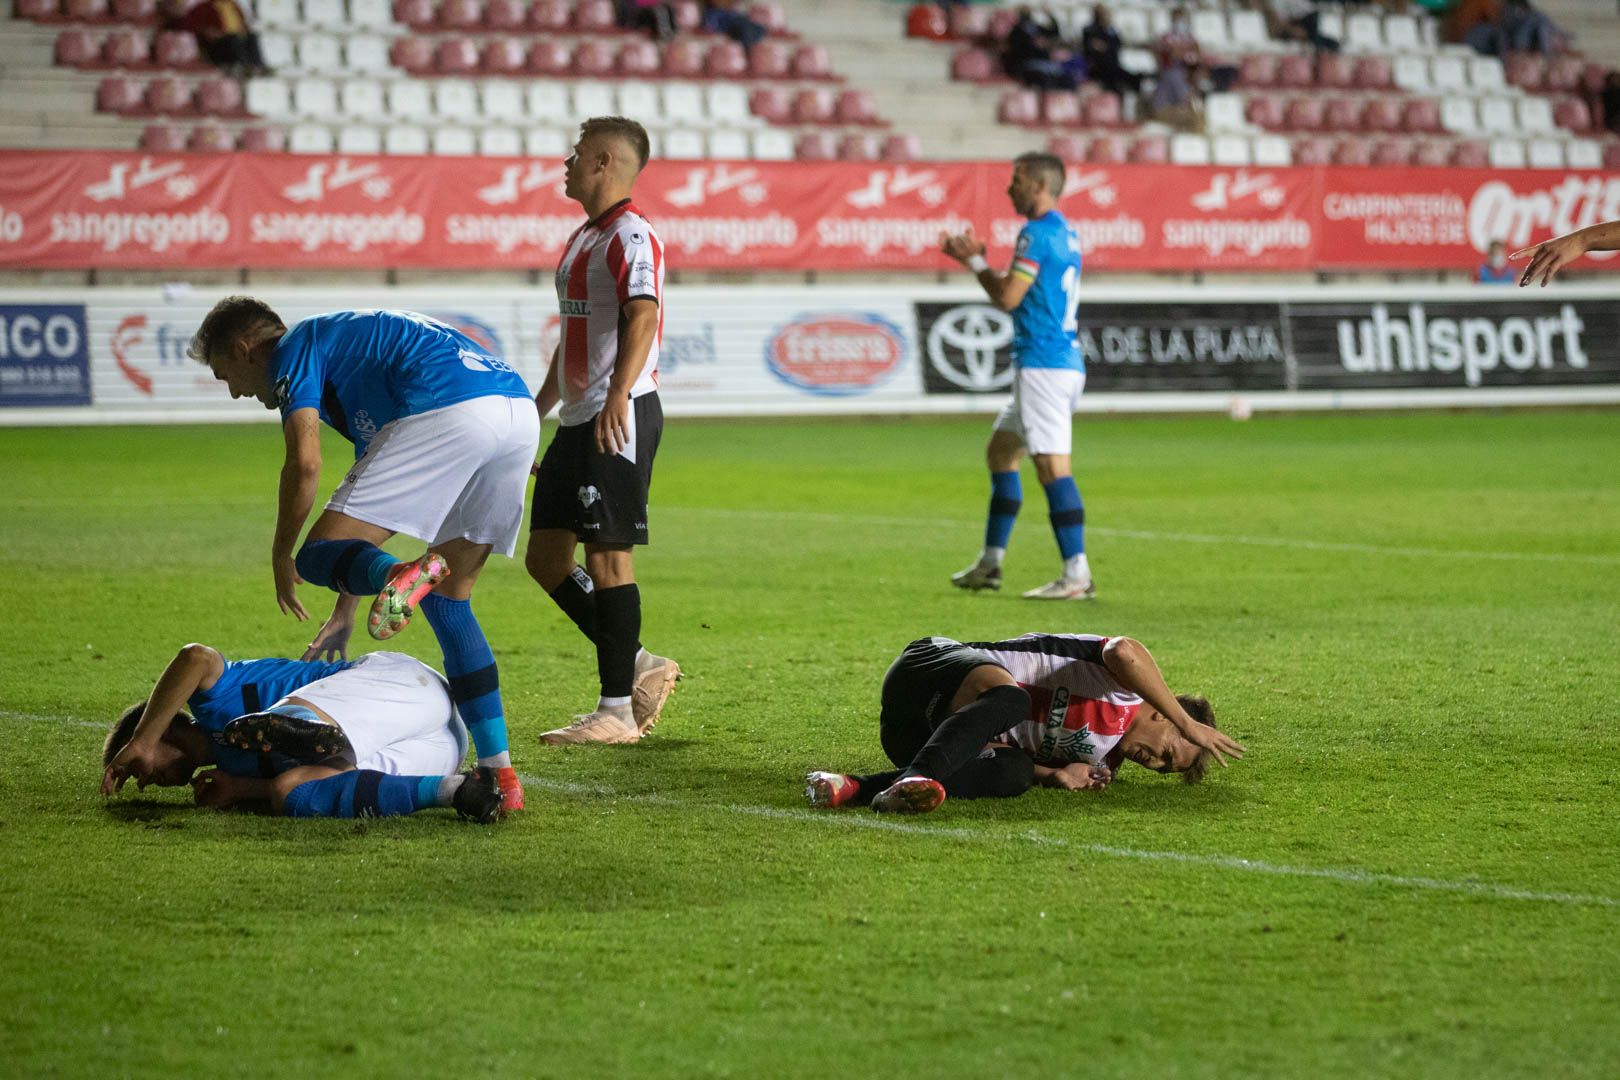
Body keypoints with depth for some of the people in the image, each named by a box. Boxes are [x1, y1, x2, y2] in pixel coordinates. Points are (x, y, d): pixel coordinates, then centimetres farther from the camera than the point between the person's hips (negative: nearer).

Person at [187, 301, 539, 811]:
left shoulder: (294, 349, 12)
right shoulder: (348, 345, 38)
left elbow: (304, 462, -4)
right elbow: (371, 510, 40)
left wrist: (281, 557, 11)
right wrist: (344, 612, 43)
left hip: (449, 410, -9)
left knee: (319, 554, -2)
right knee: (448, 600, 17)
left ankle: (408, 575, -37)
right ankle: (500, 774, 10)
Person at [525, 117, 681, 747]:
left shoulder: (631, 237, -11)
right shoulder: (582, 239, 20)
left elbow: (642, 318, -27)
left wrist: (618, 397, -40)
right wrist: (535, 411, 32)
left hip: (619, 418, -10)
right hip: (578, 420, 10)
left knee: (607, 554, -8)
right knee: (545, 555, 8)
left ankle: (617, 709, -4)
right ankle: (637, 666, 16)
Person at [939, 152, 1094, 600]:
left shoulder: (1037, 233, -13)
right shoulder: (1064, 234, 17)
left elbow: (1007, 297, -15)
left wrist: (974, 260, -1)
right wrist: (976, 258, 21)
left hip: (1044, 365, -11)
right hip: (1062, 362, 11)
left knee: (1052, 466, -13)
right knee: (1000, 450, 19)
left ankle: (1077, 575, -16)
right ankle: (990, 564, 23)